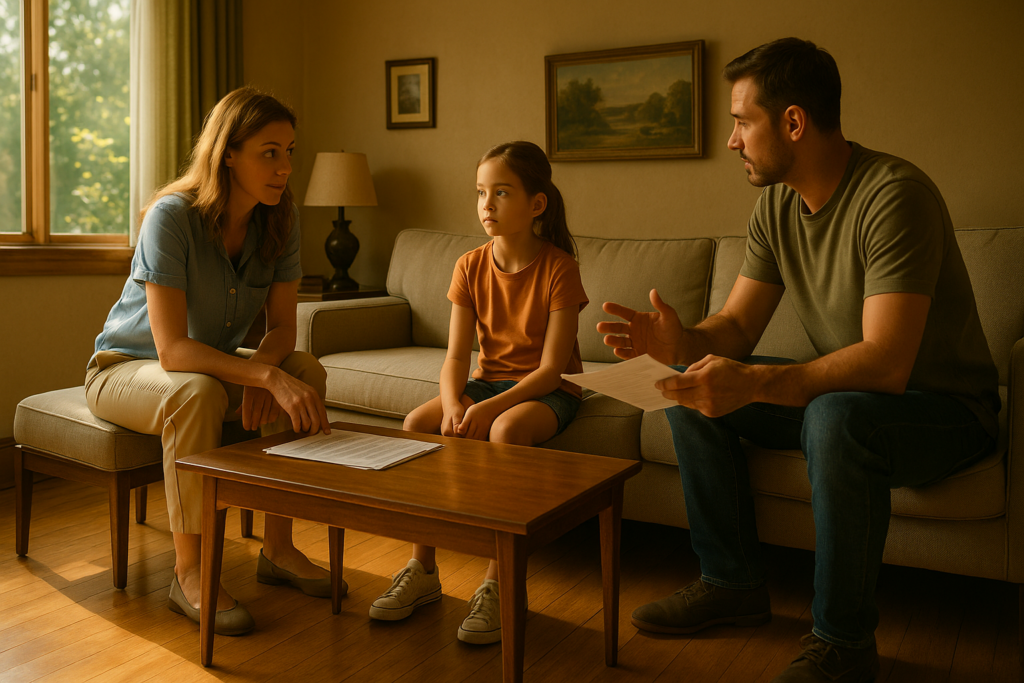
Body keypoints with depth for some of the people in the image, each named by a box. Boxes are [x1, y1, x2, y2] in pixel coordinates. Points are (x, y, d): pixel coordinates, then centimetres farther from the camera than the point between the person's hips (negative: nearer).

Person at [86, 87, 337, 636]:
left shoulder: (281, 220, -10)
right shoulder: (173, 216, -28)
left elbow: (283, 326, -8)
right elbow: (172, 349, -33)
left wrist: (261, 369, -30)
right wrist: (267, 376, -44)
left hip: (213, 363, 6)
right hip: (124, 367, -5)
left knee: (308, 371, -19)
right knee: (197, 394, -37)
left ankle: (277, 548, -9)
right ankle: (188, 573, -23)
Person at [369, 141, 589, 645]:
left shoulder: (558, 267, -13)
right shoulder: (470, 267, 0)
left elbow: (551, 368, -18)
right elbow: (456, 357, -5)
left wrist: (489, 407, -31)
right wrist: (453, 404, -26)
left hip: (547, 391, -5)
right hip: (488, 381, 5)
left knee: (506, 429, -37)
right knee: (416, 423, -20)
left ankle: (497, 583, -26)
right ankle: (423, 570, -9)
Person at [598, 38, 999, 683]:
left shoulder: (894, 195, -26)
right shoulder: (777, 205, -1)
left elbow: (885, 363, -35)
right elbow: (737, 327, -2)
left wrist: (751, 382, -44)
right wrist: (682, 343, -24)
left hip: (946, 408, -7)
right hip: (845, 390, 8)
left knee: (836, 416, -38)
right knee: (691, 392, -3)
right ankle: (733, 583, 8)